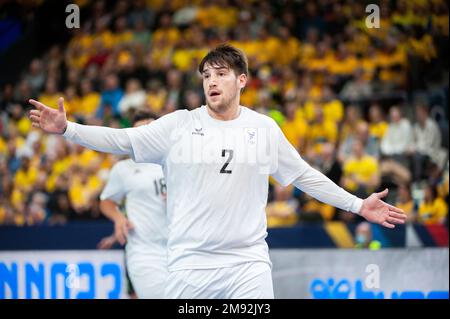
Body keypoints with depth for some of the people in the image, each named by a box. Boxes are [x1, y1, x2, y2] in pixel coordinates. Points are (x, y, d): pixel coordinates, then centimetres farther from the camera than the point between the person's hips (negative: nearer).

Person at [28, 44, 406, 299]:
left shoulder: (265, 128, 6)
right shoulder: (179, 124, 1)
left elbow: (305, 176, 13)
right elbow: (123, 140, 0)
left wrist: (358, 204, 11)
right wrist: (67, 128, -11)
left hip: (248, 263, 1)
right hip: (189, 265, -1)